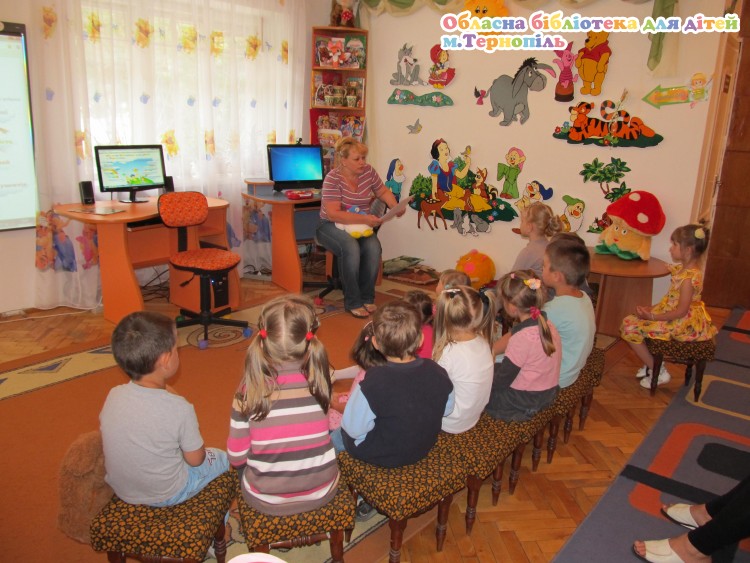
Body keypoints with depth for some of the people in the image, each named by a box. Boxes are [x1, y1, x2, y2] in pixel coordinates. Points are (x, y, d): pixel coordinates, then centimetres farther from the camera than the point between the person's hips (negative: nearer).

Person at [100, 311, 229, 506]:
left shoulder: (114, 395, -18)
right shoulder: (179, 409, -31)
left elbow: (104, 425, 4)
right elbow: (196, 460, -17)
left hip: (120, 491, 5)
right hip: (165, 496, -5)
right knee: (222, 458, 19)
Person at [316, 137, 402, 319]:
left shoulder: (368, 171, -1)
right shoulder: (333, 178, -17)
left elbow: (383, 192, 14)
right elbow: (333, 214, -24)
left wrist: (395, 206, -7)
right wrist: (364, 219, -32)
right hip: (331, 226, -4)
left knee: (374, 248, -28)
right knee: (351, 248, -36)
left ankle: (367, 298, -12)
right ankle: (353, 303, -23)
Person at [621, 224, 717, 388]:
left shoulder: (689, 277, -25)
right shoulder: (683, 269, 4)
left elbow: (681, 311, -25)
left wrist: (652, 317, -22)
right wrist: (651, 309, 2)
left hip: (682, 324, -10)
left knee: (630, 328, -12)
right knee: (629, 321, 14)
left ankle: (658, 372, 1)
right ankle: (650, 364, 18)